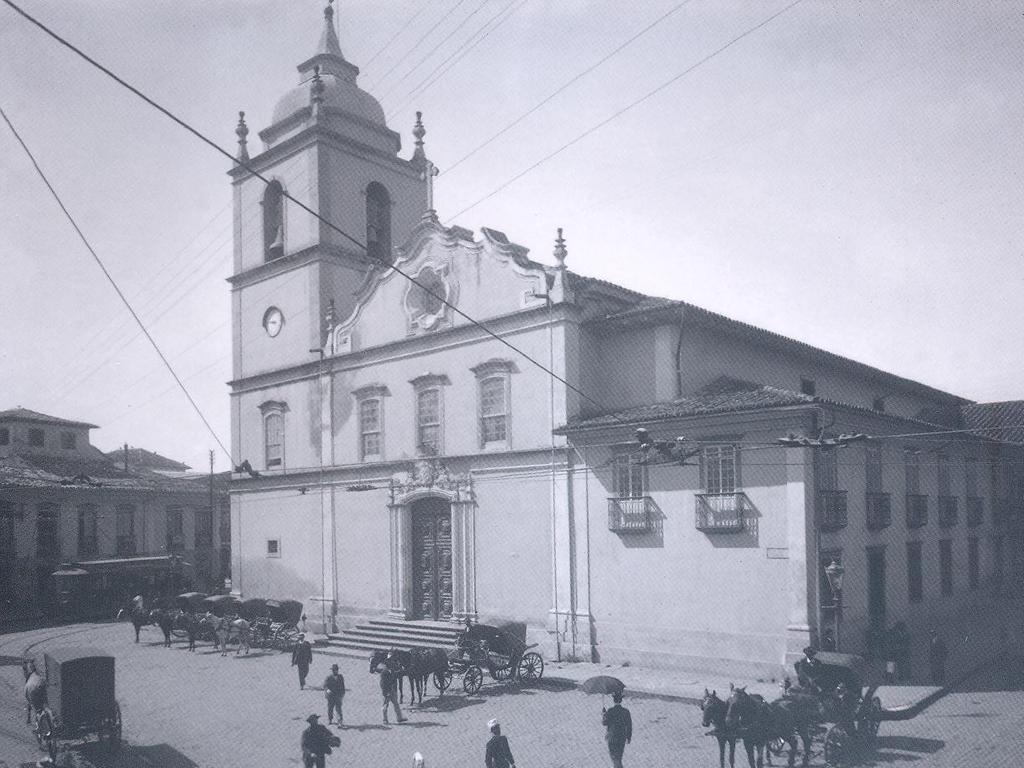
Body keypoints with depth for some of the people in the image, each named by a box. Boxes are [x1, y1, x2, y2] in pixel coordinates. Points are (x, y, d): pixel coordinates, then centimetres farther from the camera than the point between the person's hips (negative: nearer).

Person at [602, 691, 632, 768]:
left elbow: (604, 723, -10)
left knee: (615, 757, 6)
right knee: (619, 757, 24)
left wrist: (603, 713, 6)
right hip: (622, 738, 4)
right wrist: (629, 737, 11)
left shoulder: (610, 712, -21)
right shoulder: (626, 711, -9)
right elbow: (629, 726, -2)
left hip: (612, 738, -4)